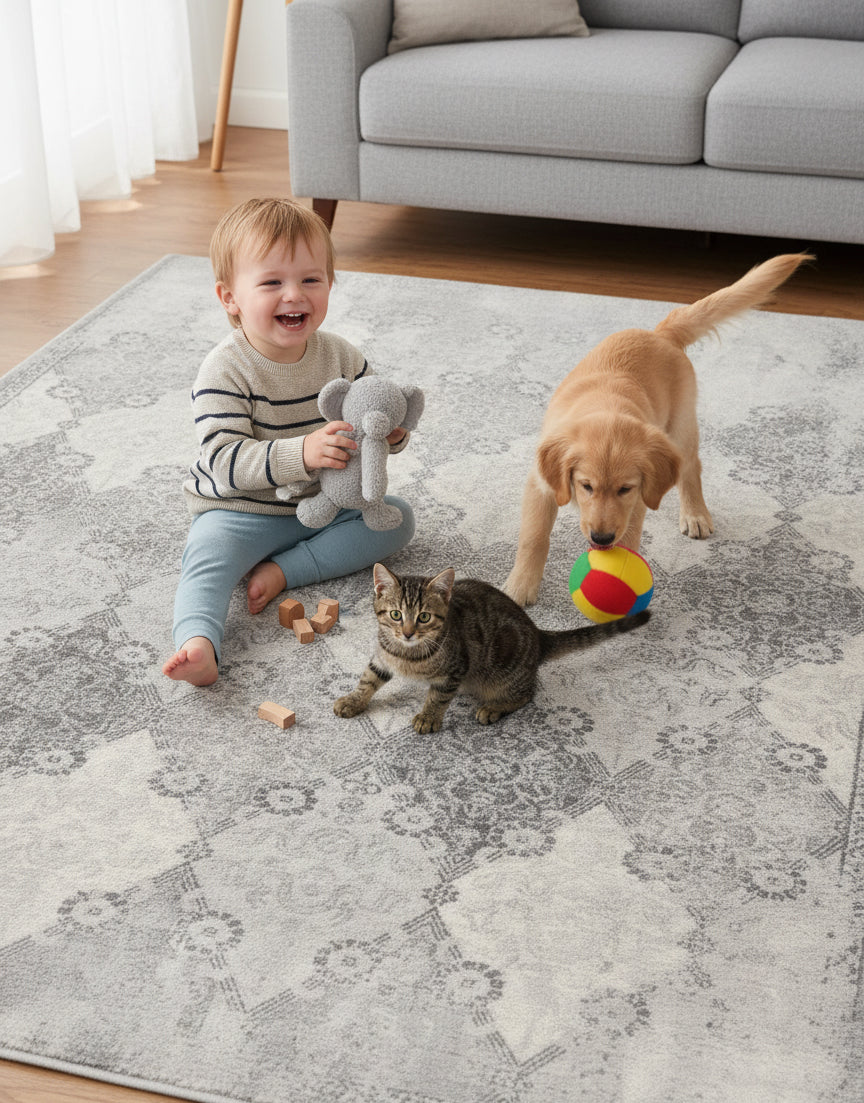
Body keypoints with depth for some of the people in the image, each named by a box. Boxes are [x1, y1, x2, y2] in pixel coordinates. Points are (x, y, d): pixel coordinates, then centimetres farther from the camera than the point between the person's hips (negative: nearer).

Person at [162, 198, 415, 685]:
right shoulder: (226, 371, -19)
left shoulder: (340, 356, -4)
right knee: (207, 559, -30)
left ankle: (283, 570, -18)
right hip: (240, 512, -5)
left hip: (323, 503, 5)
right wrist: (301, 454, -43)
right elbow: (224, 461, -28)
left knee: (398, 517, -9)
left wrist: (392, 431, -22)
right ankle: (198, 644, -54)